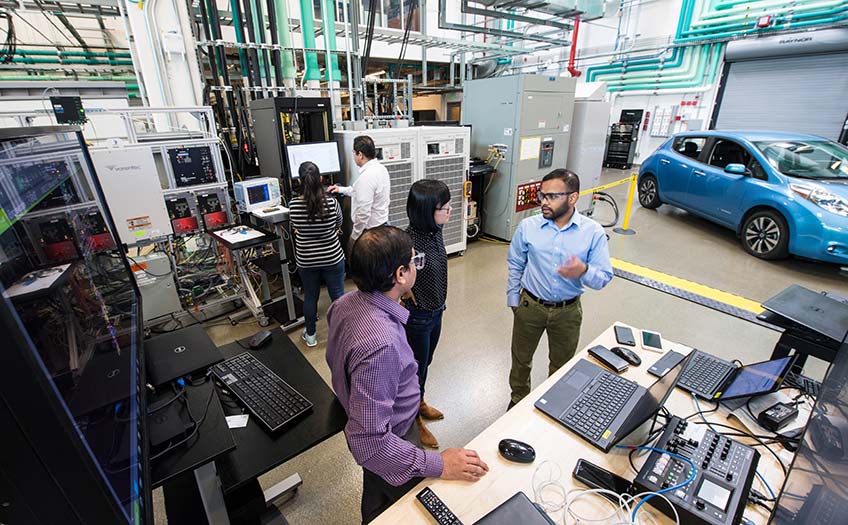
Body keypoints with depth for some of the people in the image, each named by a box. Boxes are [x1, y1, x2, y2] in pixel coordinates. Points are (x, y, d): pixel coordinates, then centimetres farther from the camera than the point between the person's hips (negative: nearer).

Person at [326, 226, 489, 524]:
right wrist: (439, 465, -29)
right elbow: (370, 443, -37)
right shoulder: (380, 344, -43)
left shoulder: (346, 303, -14)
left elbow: (336, 362, 4)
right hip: (391, 441, -7)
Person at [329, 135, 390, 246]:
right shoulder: (381, 168, 5)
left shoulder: (366, 177, -25)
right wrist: (342, 189, 28)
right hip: (383, 223, 9)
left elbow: (363, 212, -26)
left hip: (370, 229, -9)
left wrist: (355, 235, -15)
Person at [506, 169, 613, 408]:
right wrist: (513, 301, 3)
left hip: (568, 311, 0)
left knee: (561, 364, 21)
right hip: (530, 306, 0)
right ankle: (518, 400, 46)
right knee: (521, 359, 18)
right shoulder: (528, 226, -11)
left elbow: (604, 277, -12)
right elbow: (515, 265, 1)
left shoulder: (594, 233, -13)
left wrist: (584, 271, -34)